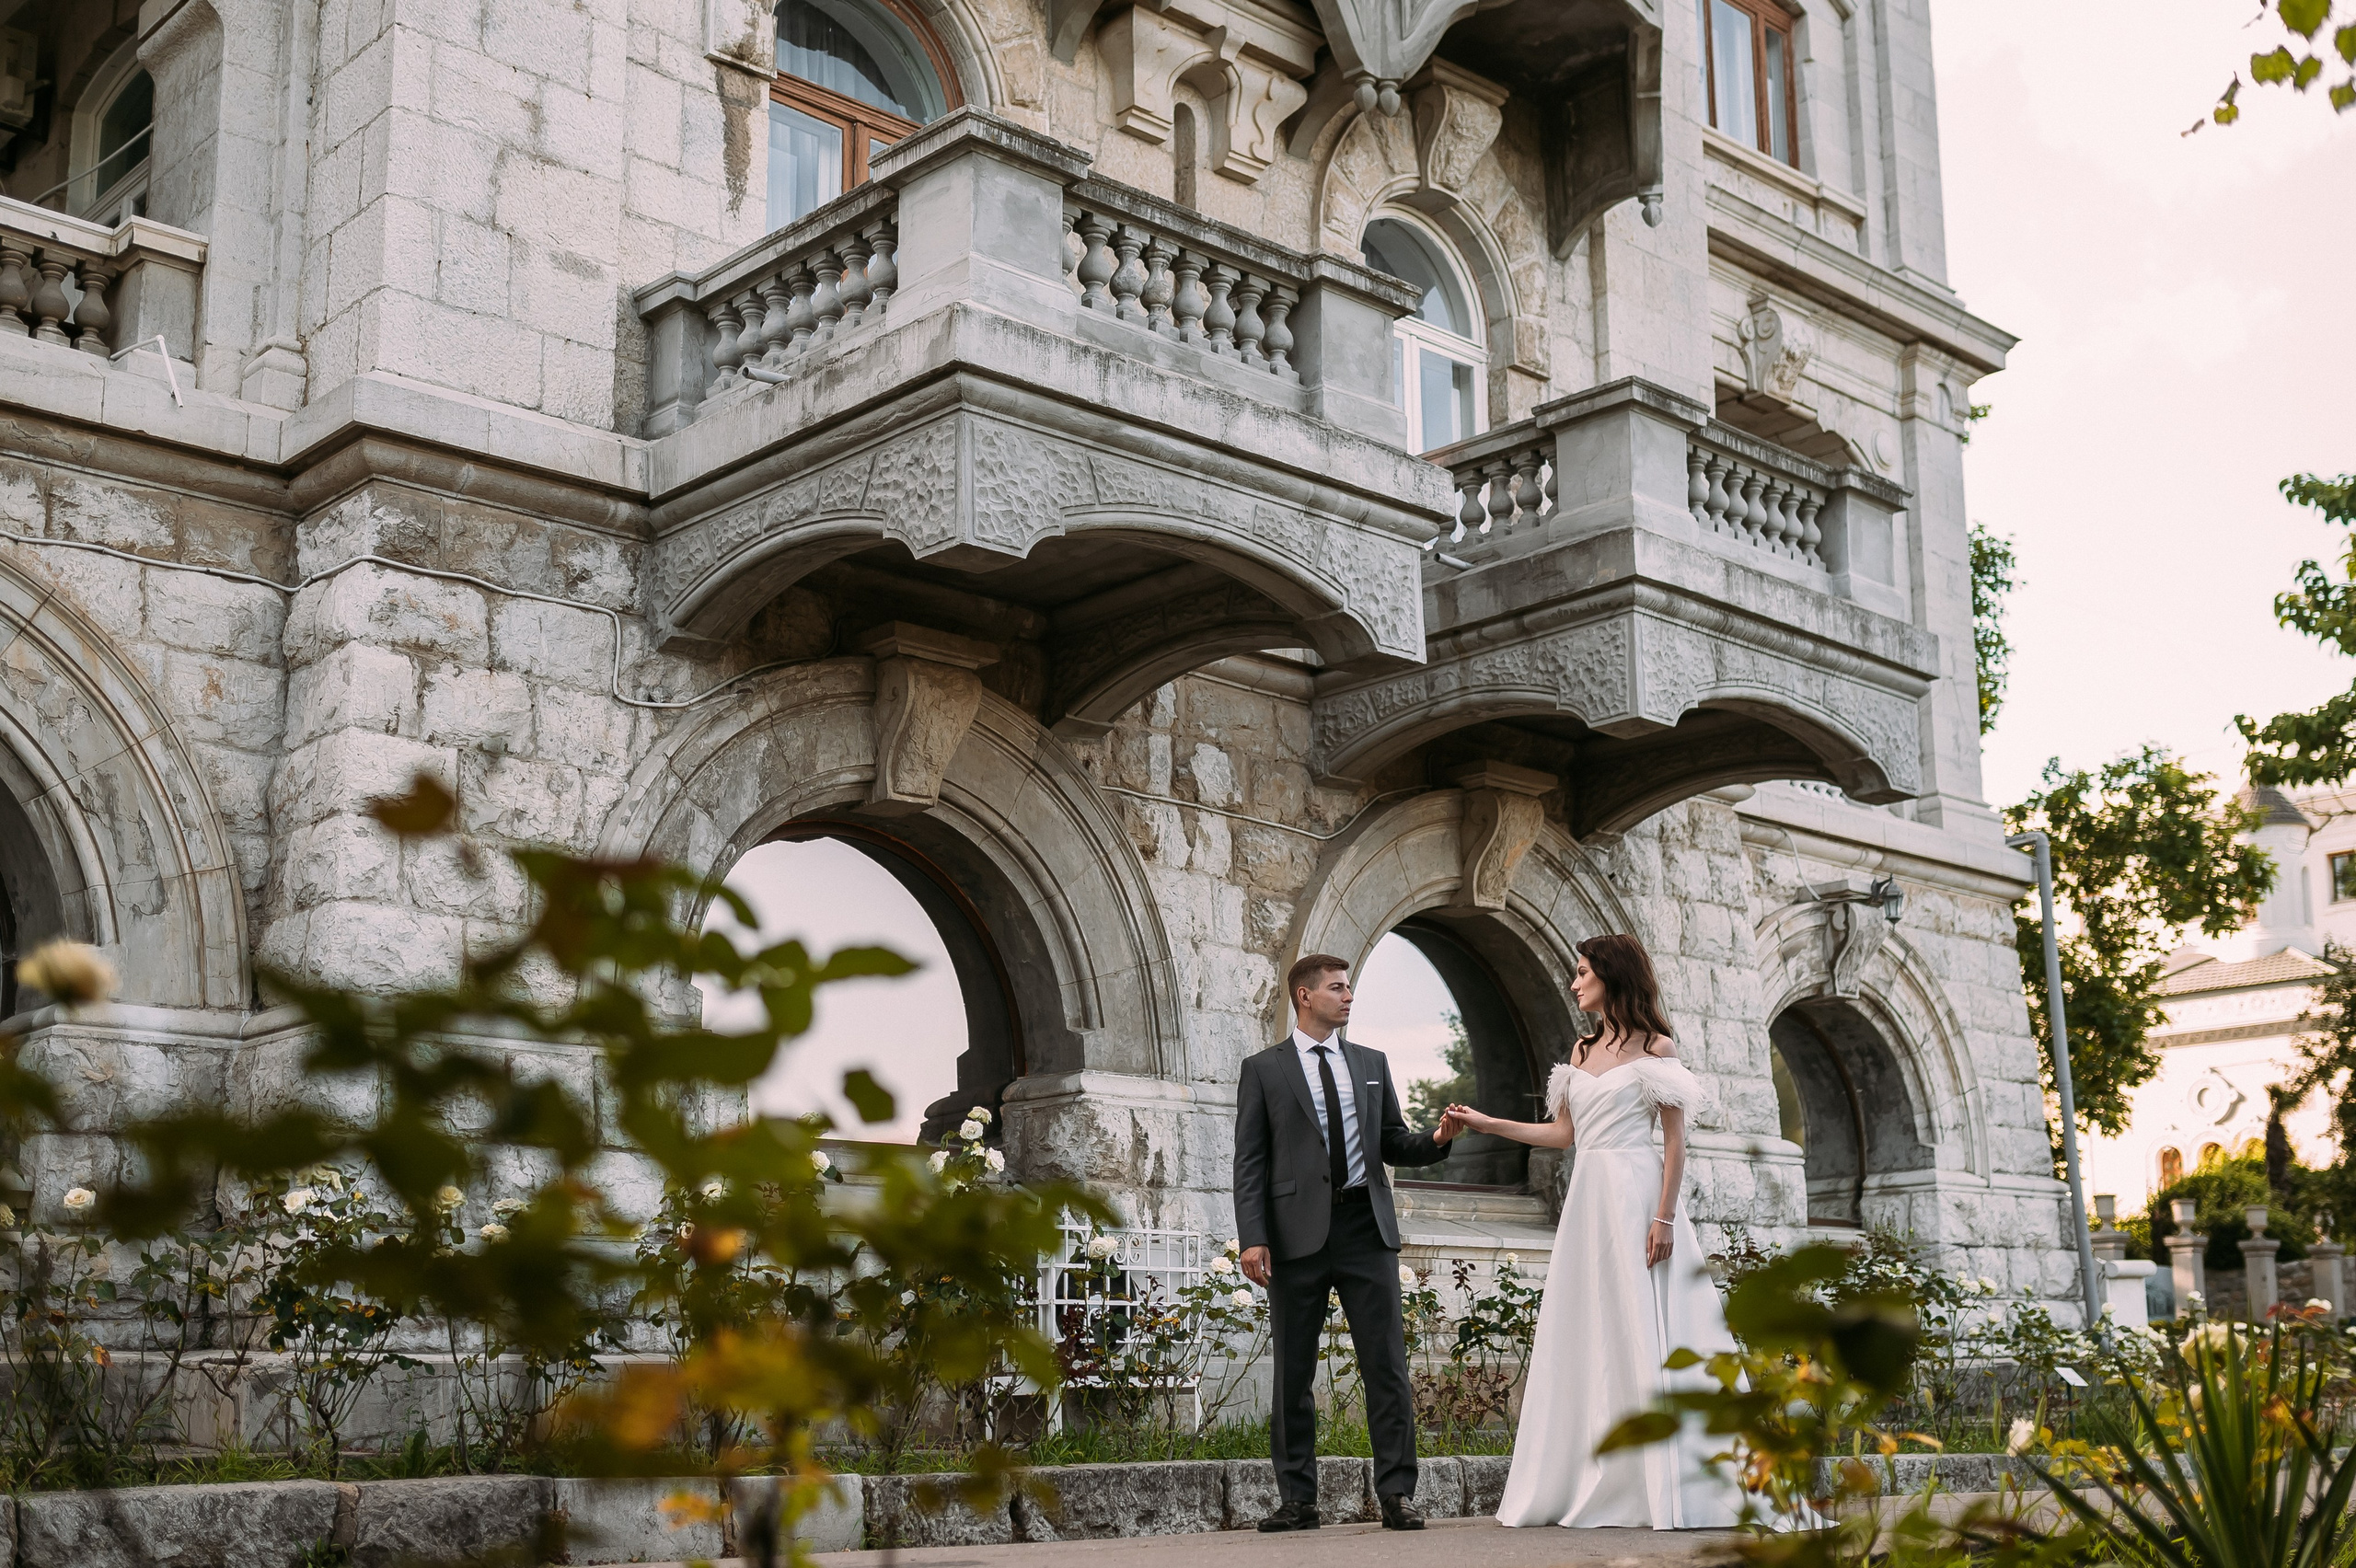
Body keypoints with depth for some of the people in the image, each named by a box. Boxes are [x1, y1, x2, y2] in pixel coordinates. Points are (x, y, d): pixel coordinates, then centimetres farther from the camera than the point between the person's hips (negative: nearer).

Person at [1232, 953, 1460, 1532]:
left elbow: (1393, 1143, 17)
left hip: (1366, 1227, 2)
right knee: (1293, 1371, 4)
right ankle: (1297, 1499, 12)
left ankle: (1397, 1495, 2)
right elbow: (1250, 1162, 0)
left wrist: (1436, 1140, -4)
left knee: (1386, 1363, -2)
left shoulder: (1371, 1064, 17)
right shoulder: (1262, 1069, 6)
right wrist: (1252, 1238, -10)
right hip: (1298, 1233, -2)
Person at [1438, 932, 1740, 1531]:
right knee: (1586, 1336, 4)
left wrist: (1665, 1218, -15)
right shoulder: (1582, 1052, 17)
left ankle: (1664, 1487, -4)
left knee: (1643, 1333, -8)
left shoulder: (1656, 1047, -2)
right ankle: (1590, 1484, 8)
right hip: (1588, 1197, 7)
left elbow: (1675, 1141, -6)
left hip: (1636, 1193, -7)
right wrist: (1486, 1124, 15)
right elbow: (1563, 1132, 19)